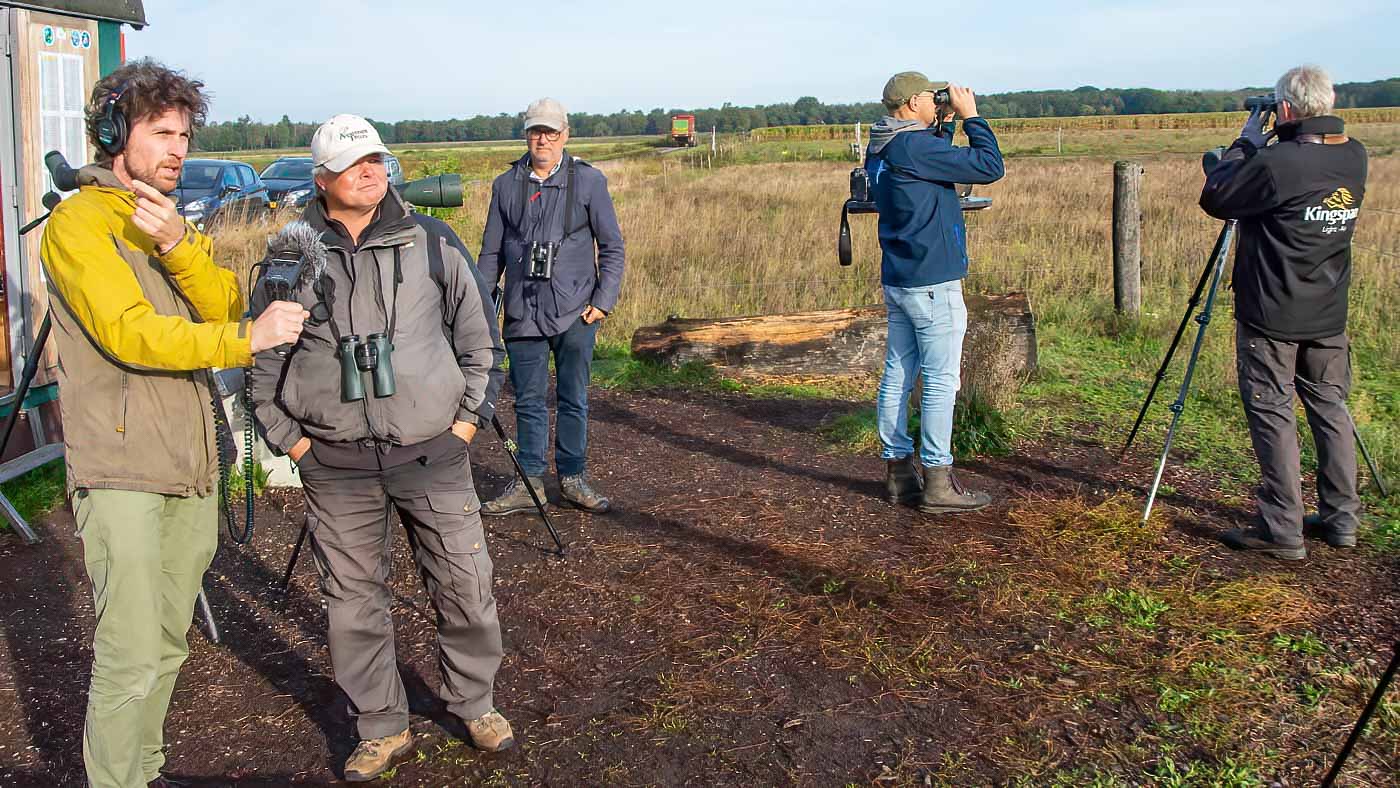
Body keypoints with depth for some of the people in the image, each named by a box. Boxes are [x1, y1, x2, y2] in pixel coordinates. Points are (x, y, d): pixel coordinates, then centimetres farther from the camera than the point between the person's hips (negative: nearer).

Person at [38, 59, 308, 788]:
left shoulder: (175, 221, 16)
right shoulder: (79, 223, -8)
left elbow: (224, 304, 0)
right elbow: (128, 333, -21)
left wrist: (177, 244, -17)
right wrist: (246, 339, -30)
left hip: (191, 465, 7)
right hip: (120, 471, -7)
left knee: (168, 645, 15)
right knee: (131, 656, -7)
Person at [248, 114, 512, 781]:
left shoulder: (431, 242, 2)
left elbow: (478, 336, 11)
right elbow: (262, 358, 10)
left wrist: (467, 418, 4)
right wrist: (290, 440, 3)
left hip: (431, 451, 0)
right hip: (335, 464, 0)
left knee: (466, 586, 5)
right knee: (353, 599, 8)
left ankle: (474, 703, 28)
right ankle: (382, 729, 25)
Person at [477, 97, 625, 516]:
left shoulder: (589, 181, 1)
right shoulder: (506, 185, 8)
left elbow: (612, 248, 3)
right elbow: (492, 252, 13)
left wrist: (603, 301, -6)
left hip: (575, 313, -2)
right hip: (522, 313, 2)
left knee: (574, 400, 6)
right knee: (529, 401, 6)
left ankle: (573, 479, 19)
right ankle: (529, 483, 15)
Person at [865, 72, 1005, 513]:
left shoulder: (881, 149, 11)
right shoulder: (915, 146, -17)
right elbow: (989, 167, -16)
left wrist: (945, 125, 15)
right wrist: (970, 116, -6)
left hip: (897, 280, 9)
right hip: (932, 282, -9)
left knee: (898, 376, 10)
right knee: (941, 381, -3)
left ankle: (899, 474, 17)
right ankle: (937, 482, 2)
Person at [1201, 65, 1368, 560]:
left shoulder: (1276, 164, -21)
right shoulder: (1354, 158, 2)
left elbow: (1214, 199, -9)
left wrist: (1246, 143, 1)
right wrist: (1262, 148, 11)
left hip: (1272, 318, -7)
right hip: (1329, 316, 7)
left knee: (1273, 415, 0)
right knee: (1331, 408, 15)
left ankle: (1281, 530, 2)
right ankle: (1341, 519, 23)